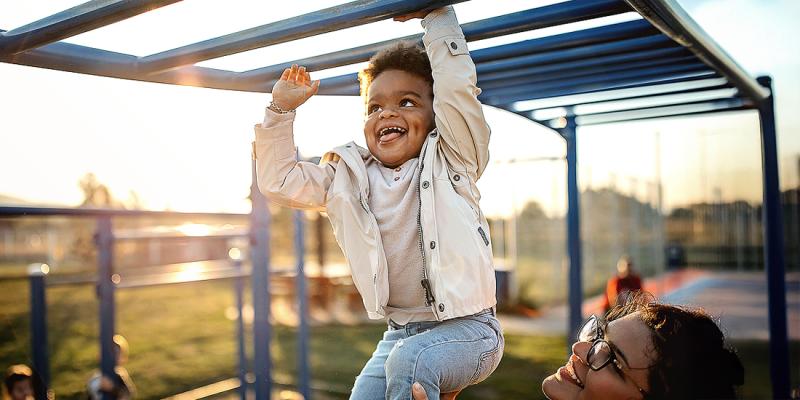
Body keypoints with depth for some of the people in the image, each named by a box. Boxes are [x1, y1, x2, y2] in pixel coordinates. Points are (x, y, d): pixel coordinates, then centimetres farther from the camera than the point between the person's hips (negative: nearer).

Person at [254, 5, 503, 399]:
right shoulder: (350, 178, 7)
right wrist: (281, 111, -1)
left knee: (409, 360, -31)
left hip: (466, 326, -5)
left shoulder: (450, 161, -4)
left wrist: (436, 16, -14)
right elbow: (278, 181, 6)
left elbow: (458, 86, -18)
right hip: (399, 332, 5)